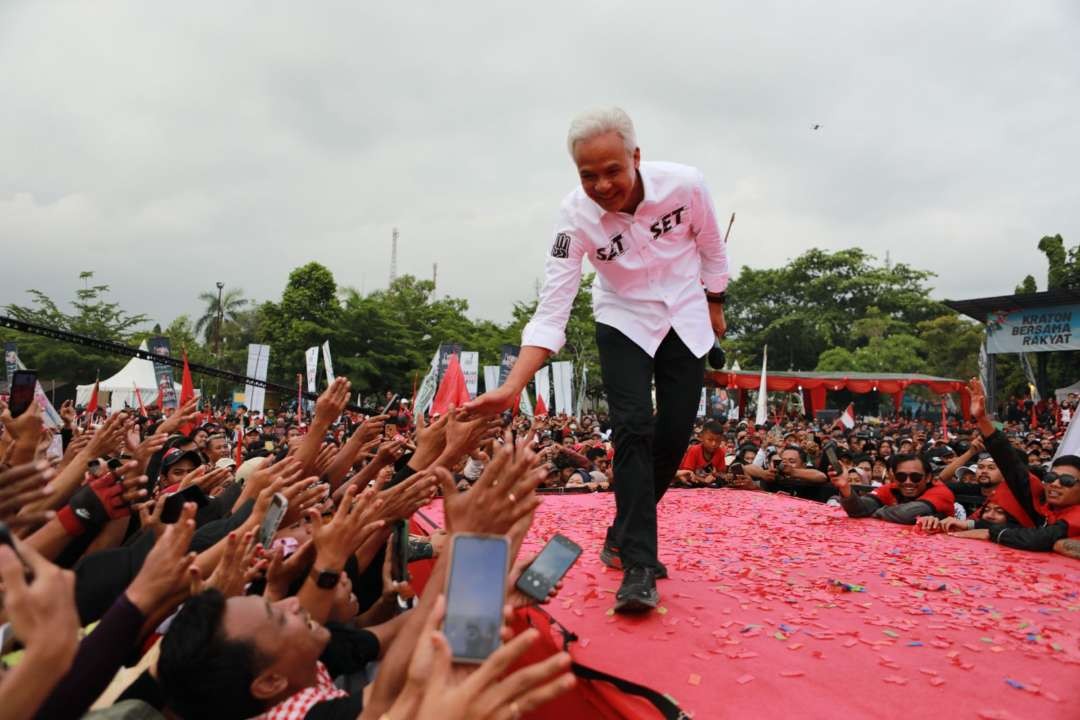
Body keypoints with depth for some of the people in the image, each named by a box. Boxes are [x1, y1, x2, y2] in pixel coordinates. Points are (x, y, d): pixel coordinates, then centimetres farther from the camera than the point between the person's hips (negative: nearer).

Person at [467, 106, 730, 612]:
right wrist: (512, 387, -40)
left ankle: (623, 538, 20)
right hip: (624, 322, -2)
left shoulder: (685, 185, -24)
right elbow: (552, 310, -28)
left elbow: (710, 247, -2)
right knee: (633, 430, -16)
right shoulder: (576, 215, -25)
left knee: (674, 436, 0)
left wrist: (714, 308, 11)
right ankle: (639, 566, -8)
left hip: (686, 317, 2)